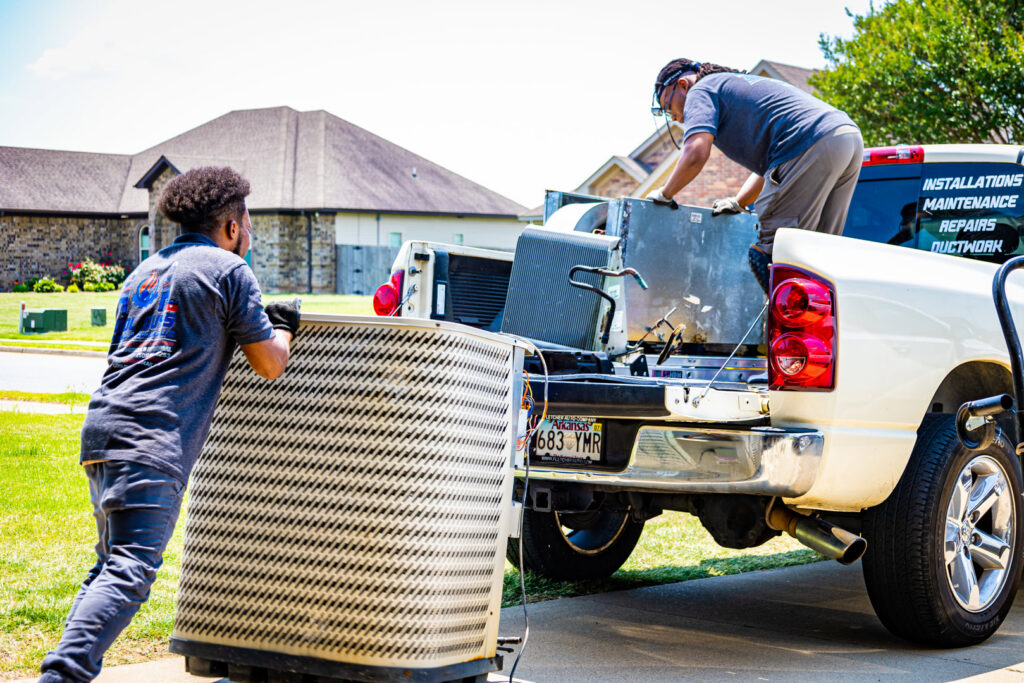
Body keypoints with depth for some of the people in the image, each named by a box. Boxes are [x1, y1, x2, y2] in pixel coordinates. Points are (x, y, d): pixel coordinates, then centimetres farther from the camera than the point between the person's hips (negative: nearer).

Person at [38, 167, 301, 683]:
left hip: (102, 424, 8)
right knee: (131, 570, -14)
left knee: (110, 564, 16)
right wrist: (282, 328, 27)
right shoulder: (228, 270, 3)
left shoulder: (145, 270, 26)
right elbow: (270, 365, 6)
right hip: (152, 436, -8)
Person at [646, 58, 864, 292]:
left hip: (811, 146, -10)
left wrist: (664, 193, 6)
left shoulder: (701, 91, 9)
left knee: (771, 253, -7)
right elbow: (766, 157, 38)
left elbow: (696, 153, -8)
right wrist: (738, 202, 30)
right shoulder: (739, 84, 37)